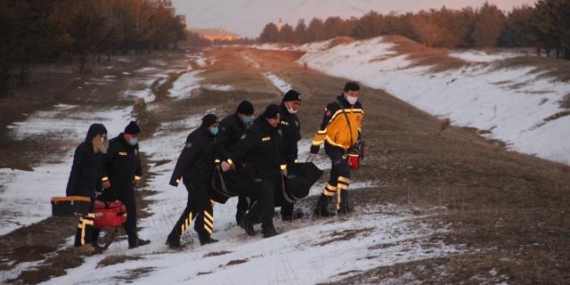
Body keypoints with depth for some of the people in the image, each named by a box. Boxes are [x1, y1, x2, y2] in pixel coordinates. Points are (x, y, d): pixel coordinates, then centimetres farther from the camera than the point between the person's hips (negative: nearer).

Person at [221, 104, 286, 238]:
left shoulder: (275, 130, 6)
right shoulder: (255, 131, -21)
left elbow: (280, 149, 19)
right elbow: (242, 146, -29)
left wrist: (282, 165, 23)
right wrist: (229, 161, -38)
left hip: (272, 171, 8)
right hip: (259, 172, -8)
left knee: (267, 198, 12)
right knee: (268, 199, -10)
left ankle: (249, 219, 30)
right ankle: (267, 227, 0)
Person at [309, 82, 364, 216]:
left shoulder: (358, 108, 4)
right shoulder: (335, 108, -18)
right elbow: (323, 127, -17)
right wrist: (315, 148, -17)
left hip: (345, 148, 7)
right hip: (333, 146, -7)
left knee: (336, 178, 12)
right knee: (344, 172, -22)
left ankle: (321, 206, 22)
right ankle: (342, 204, -21)